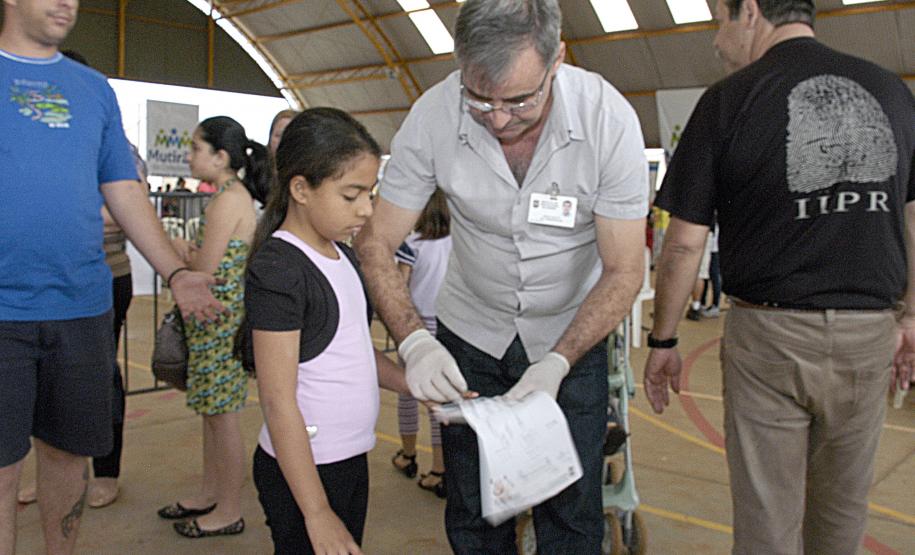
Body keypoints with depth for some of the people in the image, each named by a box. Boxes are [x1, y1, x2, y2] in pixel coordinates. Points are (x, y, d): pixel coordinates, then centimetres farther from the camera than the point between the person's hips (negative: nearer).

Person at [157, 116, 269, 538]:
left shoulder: (227, 200, -18)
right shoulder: (237, 195, 12)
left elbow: (205, 269, -20)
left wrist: (180, 249, -2)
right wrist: (189, 251, 2)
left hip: (218, 318, -10)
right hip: (214, 317, 10)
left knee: (221, 413, 1)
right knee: (210, 409, 19)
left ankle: (229, 512, 15)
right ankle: (210, 493, 34)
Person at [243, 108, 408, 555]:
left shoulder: (343, 254, 8)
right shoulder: (277, 269, -18)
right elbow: (278, 400, -20)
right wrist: (317, 513, -19)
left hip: (352, 458, 8)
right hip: (301, 468, -8)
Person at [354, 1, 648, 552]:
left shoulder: (609, 118, -23)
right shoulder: (433, 115, -20)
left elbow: (623, 270, -18)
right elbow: (376, 242, -13)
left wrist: (556, 363, -29)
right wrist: (414, 341, -29)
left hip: (572, 333, -1)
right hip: (471, 331, 1)